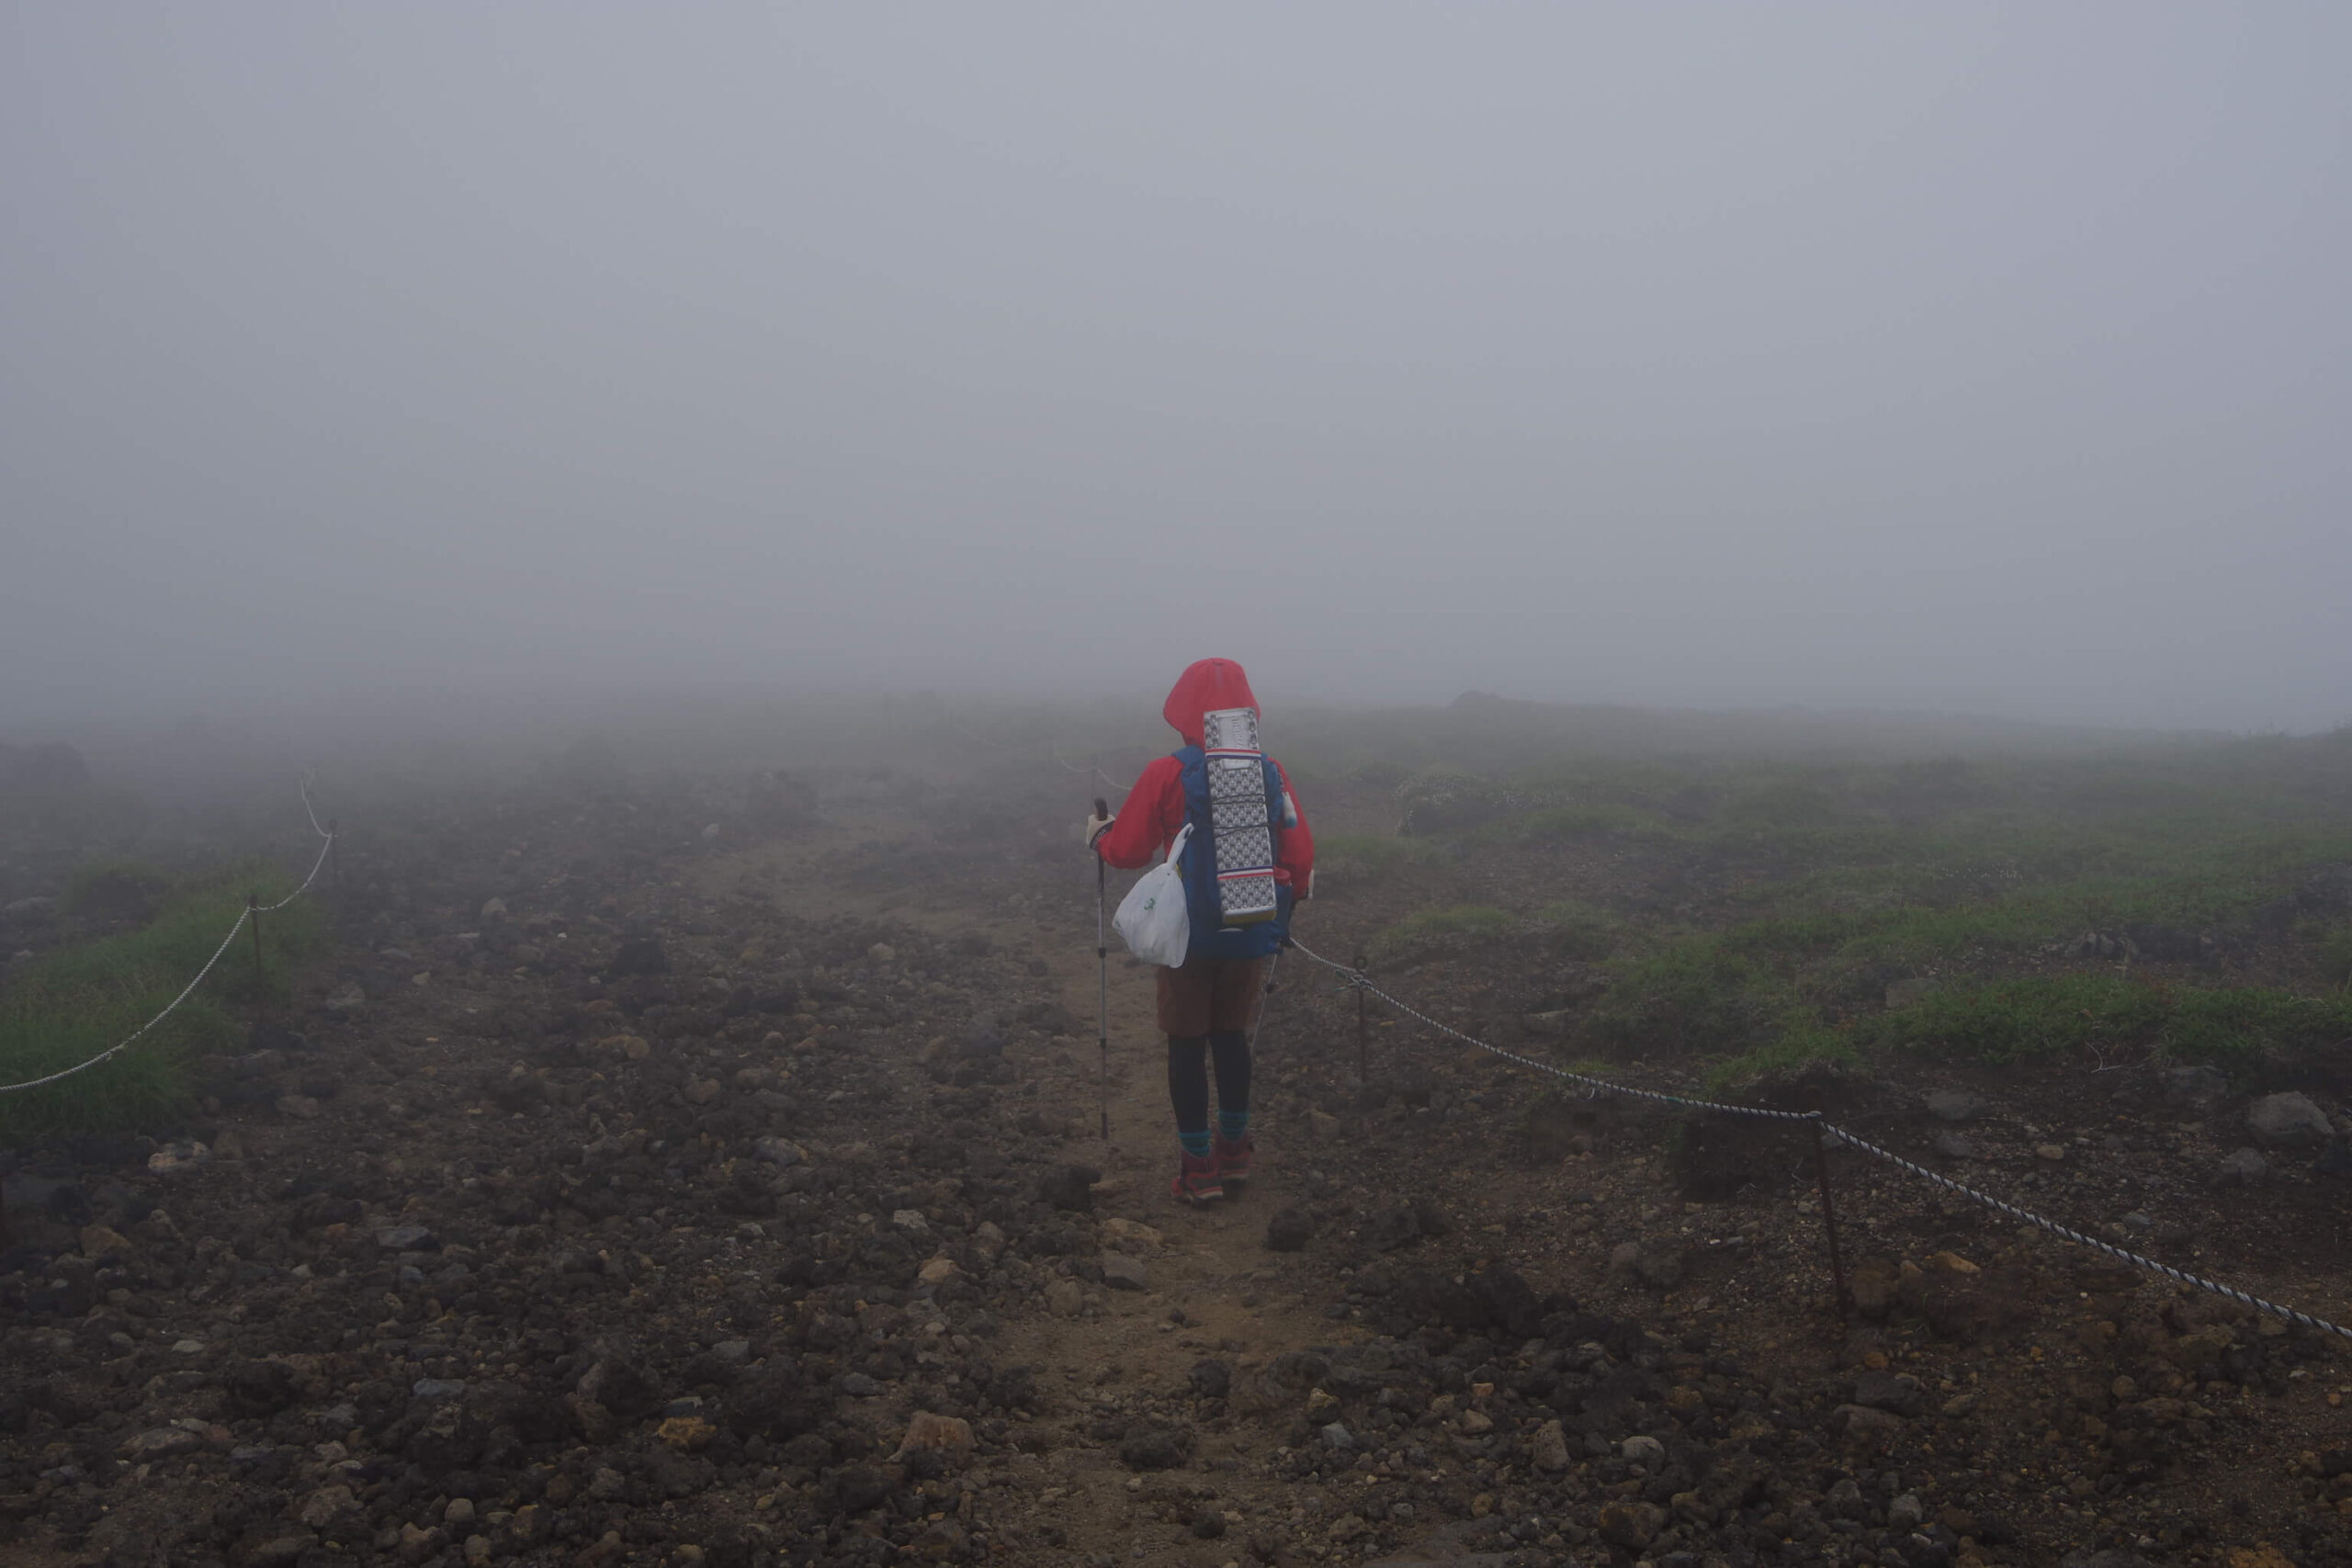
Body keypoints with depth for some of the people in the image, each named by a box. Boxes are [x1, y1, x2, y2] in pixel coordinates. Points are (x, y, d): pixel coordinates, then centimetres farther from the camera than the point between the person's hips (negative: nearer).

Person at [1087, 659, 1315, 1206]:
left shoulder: (1168, 774, -11)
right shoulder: (1272, 773, -1)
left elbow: (1126, 852, -6)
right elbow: (1301, 857, 1)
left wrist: (1097, 834, 15)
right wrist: (1284, 910, 17)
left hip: (1190, 935, -3)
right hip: (1254, 936, 3)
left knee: (1187, 1042, 9)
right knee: (1232, 1035, 20)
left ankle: (1199, 1168, 14)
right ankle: (1235, 1153, 30)